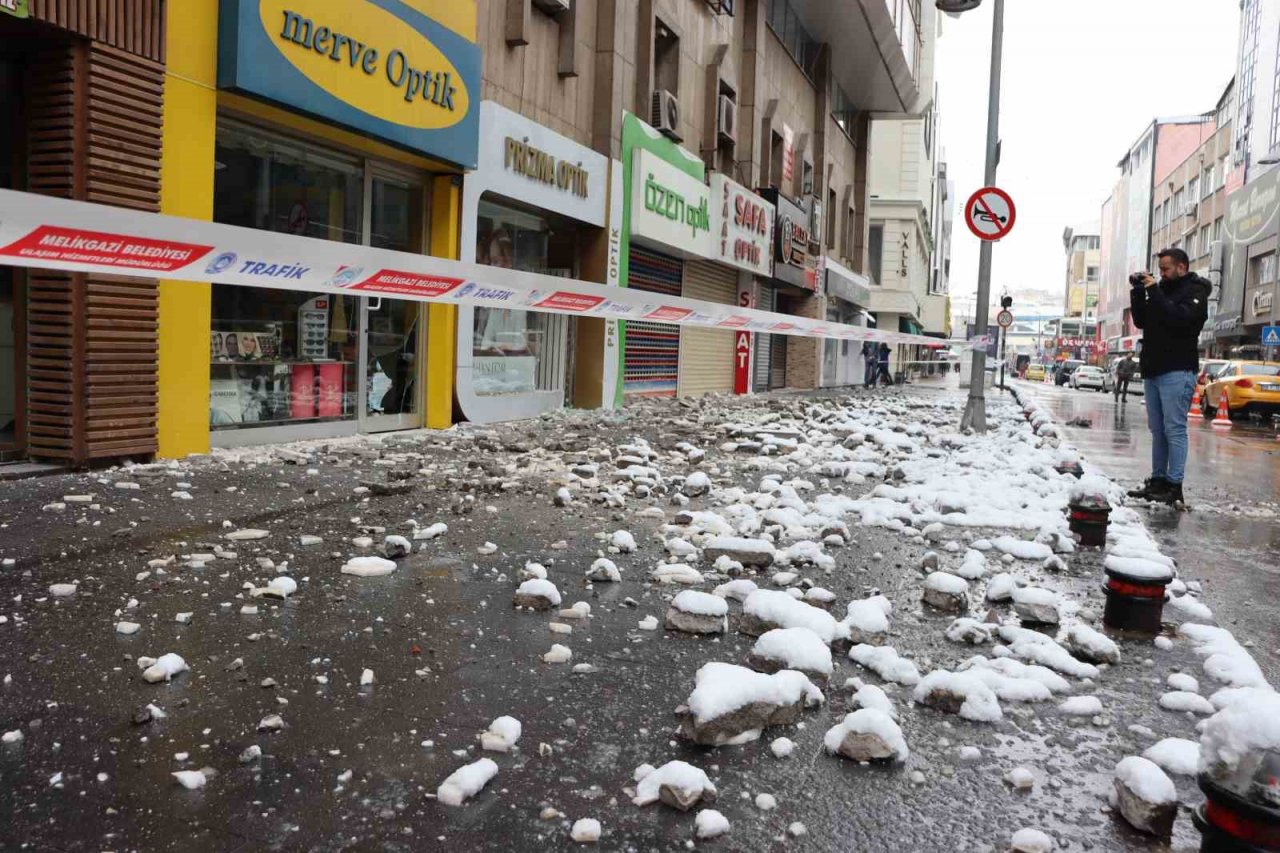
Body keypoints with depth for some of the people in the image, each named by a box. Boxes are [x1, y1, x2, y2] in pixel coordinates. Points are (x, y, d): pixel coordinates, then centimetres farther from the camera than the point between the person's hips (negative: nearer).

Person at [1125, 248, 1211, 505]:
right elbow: (1141, 321, 16)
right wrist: (1138, 292, 4)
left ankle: (1174, 486, -8)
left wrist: (1154, 291, -16)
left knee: (1174, 429, -8)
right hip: (1153, 370, 8)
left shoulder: (1194, 291, -3)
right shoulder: (1162, 290, 18)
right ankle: (1157, 481, 13)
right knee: (1157, 429, 9)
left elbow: (1178, 318, -20)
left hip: (1177, 371, -7)